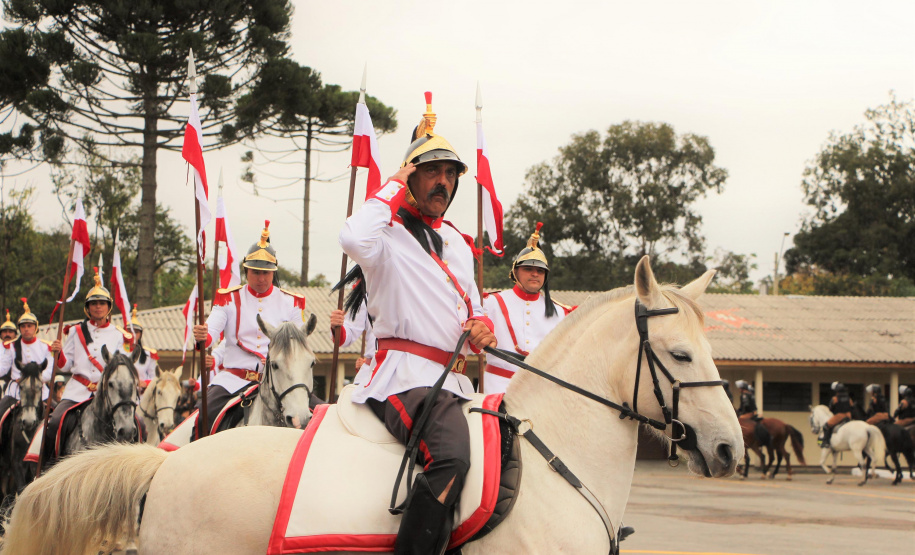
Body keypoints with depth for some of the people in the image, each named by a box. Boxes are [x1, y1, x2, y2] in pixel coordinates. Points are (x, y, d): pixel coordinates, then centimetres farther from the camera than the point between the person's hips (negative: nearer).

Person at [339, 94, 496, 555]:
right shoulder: (389, 234, 0)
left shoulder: (457, 243, 25)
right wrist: (393, 187, -10)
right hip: (406, 376, -9)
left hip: (453, 380, 9)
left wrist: (480, 324, 6)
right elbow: (355, 239, -25)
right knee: (451, 455, -34)